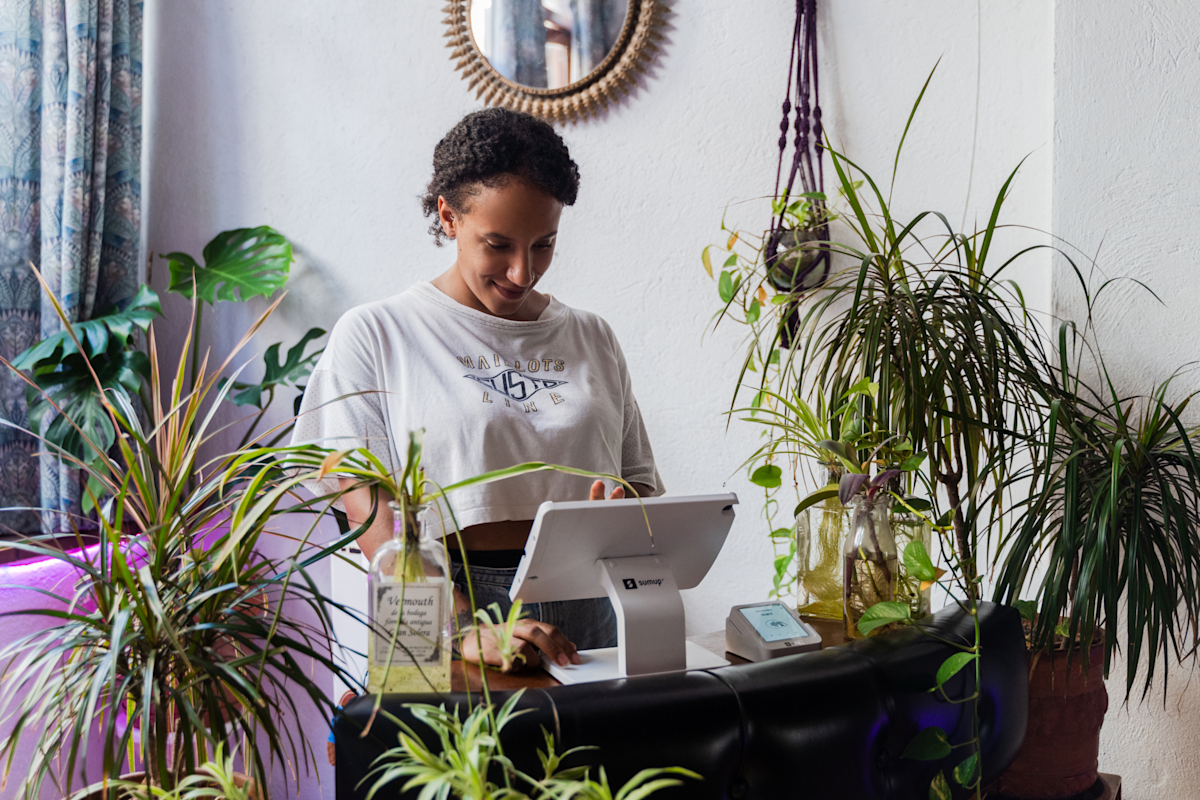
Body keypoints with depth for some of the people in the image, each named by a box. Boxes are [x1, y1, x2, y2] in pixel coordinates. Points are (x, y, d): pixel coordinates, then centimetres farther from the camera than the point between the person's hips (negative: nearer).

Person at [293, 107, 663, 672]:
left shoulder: (591, 338, 17)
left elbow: (641, 480, 20)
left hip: (586, 624, 3)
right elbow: (375, 520, -5)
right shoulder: (374, 335, 4)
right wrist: (468, 630, -19)